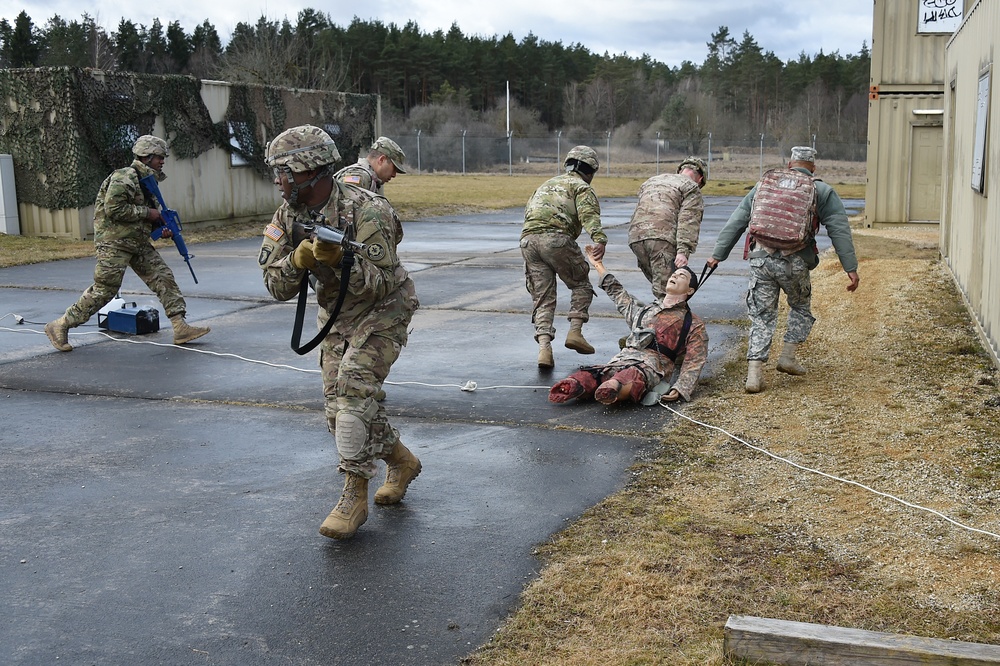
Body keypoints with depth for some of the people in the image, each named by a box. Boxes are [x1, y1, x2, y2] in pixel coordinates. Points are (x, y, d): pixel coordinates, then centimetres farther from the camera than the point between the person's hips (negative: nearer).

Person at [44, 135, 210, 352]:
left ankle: (180, 327, 1)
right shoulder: (124, 178, -15)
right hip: (114, 242, -9)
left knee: (164, 278, 0)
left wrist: (161, 229, 5)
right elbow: (113, 209, -24)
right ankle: (60, 326, 6)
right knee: (104, 290, -7)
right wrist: (147, 213, -18)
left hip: (138, 242, 9)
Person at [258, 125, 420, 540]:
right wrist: (298, 259, -30)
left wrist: (339, 260, -42)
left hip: (381, 312, -7)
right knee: (338, 404, 6)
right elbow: (277, 286, -10)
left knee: (352, 389, -22)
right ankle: (401, 462, 29)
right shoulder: (287, 215, -8)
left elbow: (379, 284, -27)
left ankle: (354, 497, -15)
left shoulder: (365, 211, -27)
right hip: (335, 315, 7)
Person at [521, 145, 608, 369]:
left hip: (528, 240, 5)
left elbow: (528, 212, 27)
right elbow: (588, 213, -9)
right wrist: (599, 238, -23)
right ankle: (575, 332, 4)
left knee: (542, 298, 5)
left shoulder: (546, 184, 35)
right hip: (556, 238, -5)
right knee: (581, 284, 16)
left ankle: (544, 347, -9)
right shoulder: (582, 187, 12)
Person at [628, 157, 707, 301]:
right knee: (666, 291, -10)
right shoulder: (692, 188, 11)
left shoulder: (651, 181, 34)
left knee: (660, 285, 13)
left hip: (635, 236, 7)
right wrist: (683, 251, -14)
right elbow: (688, 221, -4)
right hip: (662, 237, -7)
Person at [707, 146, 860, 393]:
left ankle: (754, 372, -2)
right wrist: (851, 268, 1)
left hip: (761, 259, 2)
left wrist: (718, 254, 18)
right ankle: (788, 356, 18)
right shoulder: (822, 191, 10)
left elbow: (736, 222, 15)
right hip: (795, 262, -2)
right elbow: (839, 230, 2)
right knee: (801, 308, 25)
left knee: (762, 316, 8)